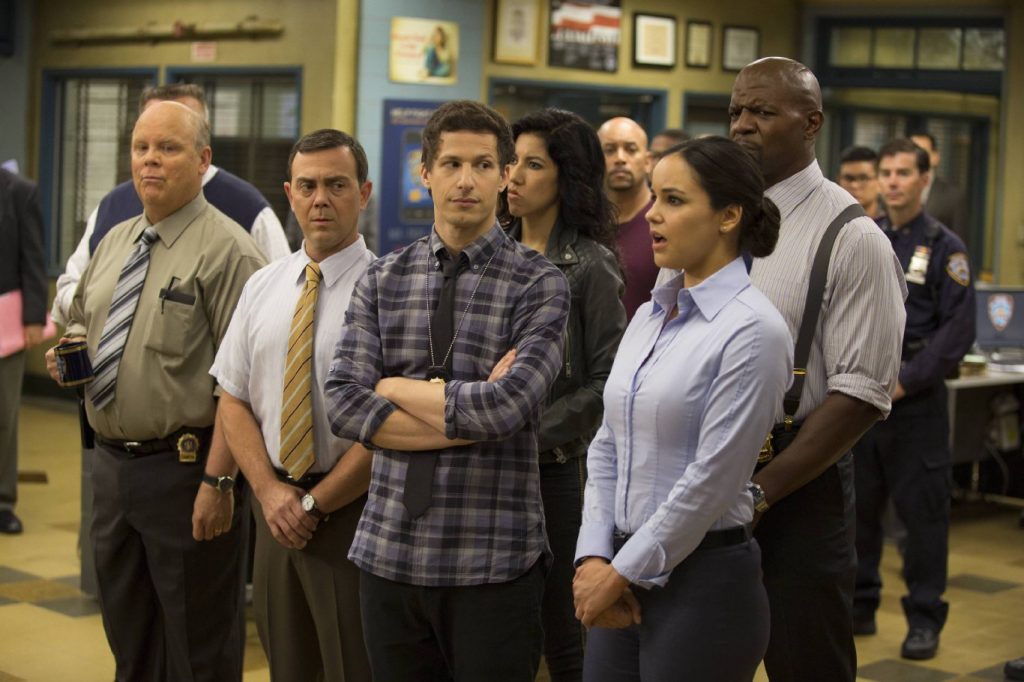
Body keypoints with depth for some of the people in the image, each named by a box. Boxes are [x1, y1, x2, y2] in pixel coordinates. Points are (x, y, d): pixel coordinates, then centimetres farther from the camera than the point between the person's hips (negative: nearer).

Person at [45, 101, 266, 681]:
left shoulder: (227, 250, -14)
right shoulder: (114, 242, 11)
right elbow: (81, 323, 25)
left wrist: (217, 480, -23)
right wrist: (68, 351, 1)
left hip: (185, 470, -7)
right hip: (112, 462, 7)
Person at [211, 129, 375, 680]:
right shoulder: (261, 287, 8)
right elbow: (233, 401, 8)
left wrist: (315, 504, -12)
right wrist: (271, 492, -6)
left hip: (352, 510, -5)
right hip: (275, 505, 5)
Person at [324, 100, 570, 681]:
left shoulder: (539, 284, -4)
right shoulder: (384, 279, 7)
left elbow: (508, 406, -18)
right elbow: (344, 404, -5)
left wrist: (397, 388, -6)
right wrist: (469, 415, -13)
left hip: (493, 562, -3)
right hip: (390, 551, 3)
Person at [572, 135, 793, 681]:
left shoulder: (751, 329, -14)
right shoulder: (649, 317, 10)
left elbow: (712, 479, -17)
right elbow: (607, 448, 11)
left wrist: (624, 572, -11)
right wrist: (594, 557, -2)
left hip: (703, 580, -7)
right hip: (625, 576, 7)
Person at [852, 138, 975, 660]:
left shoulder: (944, 247, -3)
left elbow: (957, 330, -9)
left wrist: (906, 381, -15)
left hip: (915, 399, -4)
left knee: (922, 509, -1)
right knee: (856, 504, 10)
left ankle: (924, 620, 8)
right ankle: (858, 606, 22)